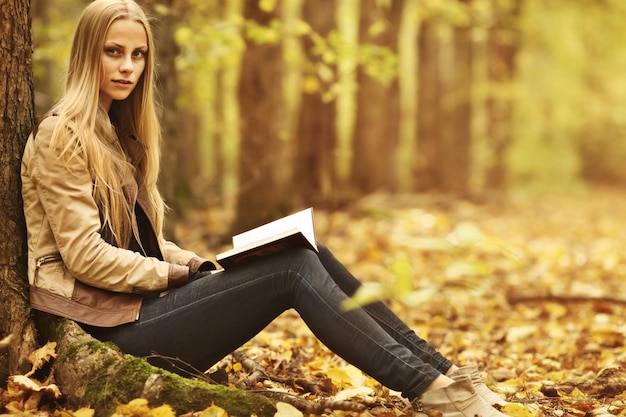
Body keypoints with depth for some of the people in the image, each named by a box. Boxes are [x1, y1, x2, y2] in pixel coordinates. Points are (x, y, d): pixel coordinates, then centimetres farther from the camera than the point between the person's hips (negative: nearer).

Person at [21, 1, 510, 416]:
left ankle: (441, 372, -9)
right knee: (293, 269, -21)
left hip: (144, 299, 8)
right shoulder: (63, 136, -10)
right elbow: (85, 255, -17)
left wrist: (198, 266, 3)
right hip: (115, 323, -8)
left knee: (311, 254, -7)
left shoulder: (117, 132, 18)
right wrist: (178, 274, -11)